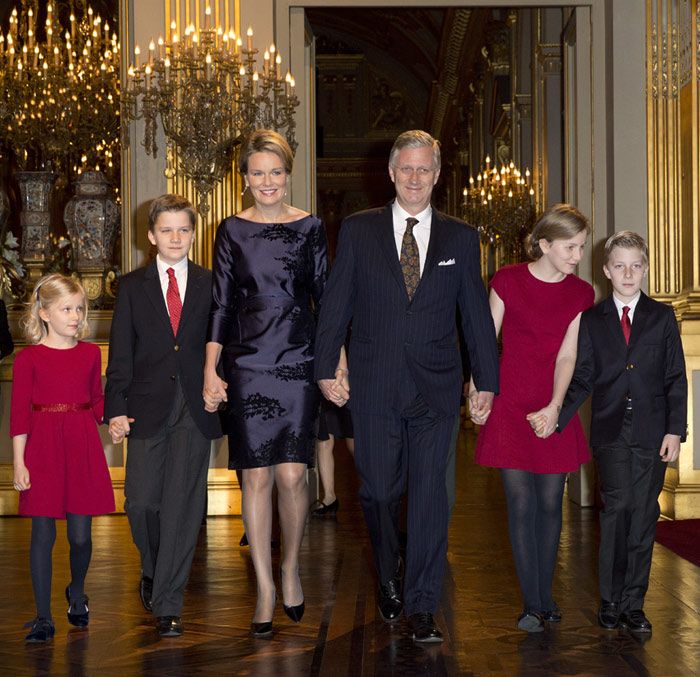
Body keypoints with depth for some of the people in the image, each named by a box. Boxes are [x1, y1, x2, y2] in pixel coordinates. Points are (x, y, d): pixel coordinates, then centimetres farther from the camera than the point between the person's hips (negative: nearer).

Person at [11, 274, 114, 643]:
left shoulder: (90, 353, 8)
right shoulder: (28, 358, -2)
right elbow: (19, 414, -3)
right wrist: (19, 463, -7)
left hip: (83, 447, 3)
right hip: (43, 449, -3)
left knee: (81, 535, 4)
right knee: (43, 533, 0)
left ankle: (76, 593, 34)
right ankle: (43, 617, 9)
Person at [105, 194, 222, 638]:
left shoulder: (210, 284, 7)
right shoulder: (133, 286, 8)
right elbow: (121, 354, 4)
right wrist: (116, 409, -4)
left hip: (195, 407, -1)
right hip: (148, 407, 1)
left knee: (183, 503, -3)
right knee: (141, 501, -1)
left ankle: (168, 604, 2)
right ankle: (153, 572, 29)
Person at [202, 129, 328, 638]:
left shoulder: (310, 228, 5)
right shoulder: (233, 231, 5)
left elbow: (325, 297, 8)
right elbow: (221, 304, 5)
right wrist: (210, 372, -1)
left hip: (298, 364, 0)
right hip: (246, 366, 0)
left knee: (292, 475, -6)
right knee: (257, 476, 0)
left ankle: (292, 567, 19)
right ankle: (265, 588, 10)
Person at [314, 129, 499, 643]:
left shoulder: (460, 238, 8)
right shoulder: (358, 230, 5)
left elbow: (476, 312, 10)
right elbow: (335, 304, 5)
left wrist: (487, 380, 8)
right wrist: (327, 368, -1)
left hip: (435, 387, 0)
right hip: (373, 384, 0)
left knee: (429, 493, -1)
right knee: (379, 489, 4)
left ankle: (422, 606, 6)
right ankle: (389, 578, 30)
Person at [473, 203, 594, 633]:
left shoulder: (581, 294, 4)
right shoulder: (508, 281, -1)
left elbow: (567, 355, -3)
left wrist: (554, 408, -15)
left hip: (554, 410, 2)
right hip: (510, 406, -2)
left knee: (550, 504, 6)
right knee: (521, 504, -4)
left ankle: (545, 595, 19)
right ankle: (532, 604, 1)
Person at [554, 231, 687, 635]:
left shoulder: (662, 317, 8)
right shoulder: (592, 320, 8)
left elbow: (676, 378, 6)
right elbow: (582, 380, 7)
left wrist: (675, 430, -3)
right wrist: (557, 420, -5)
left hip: (652, 434, 0)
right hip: (611, 432, 0)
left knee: (643, 515, 1)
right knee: (618, 506, -12)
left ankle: (633, 604, 10)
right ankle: (611, 599, -1)